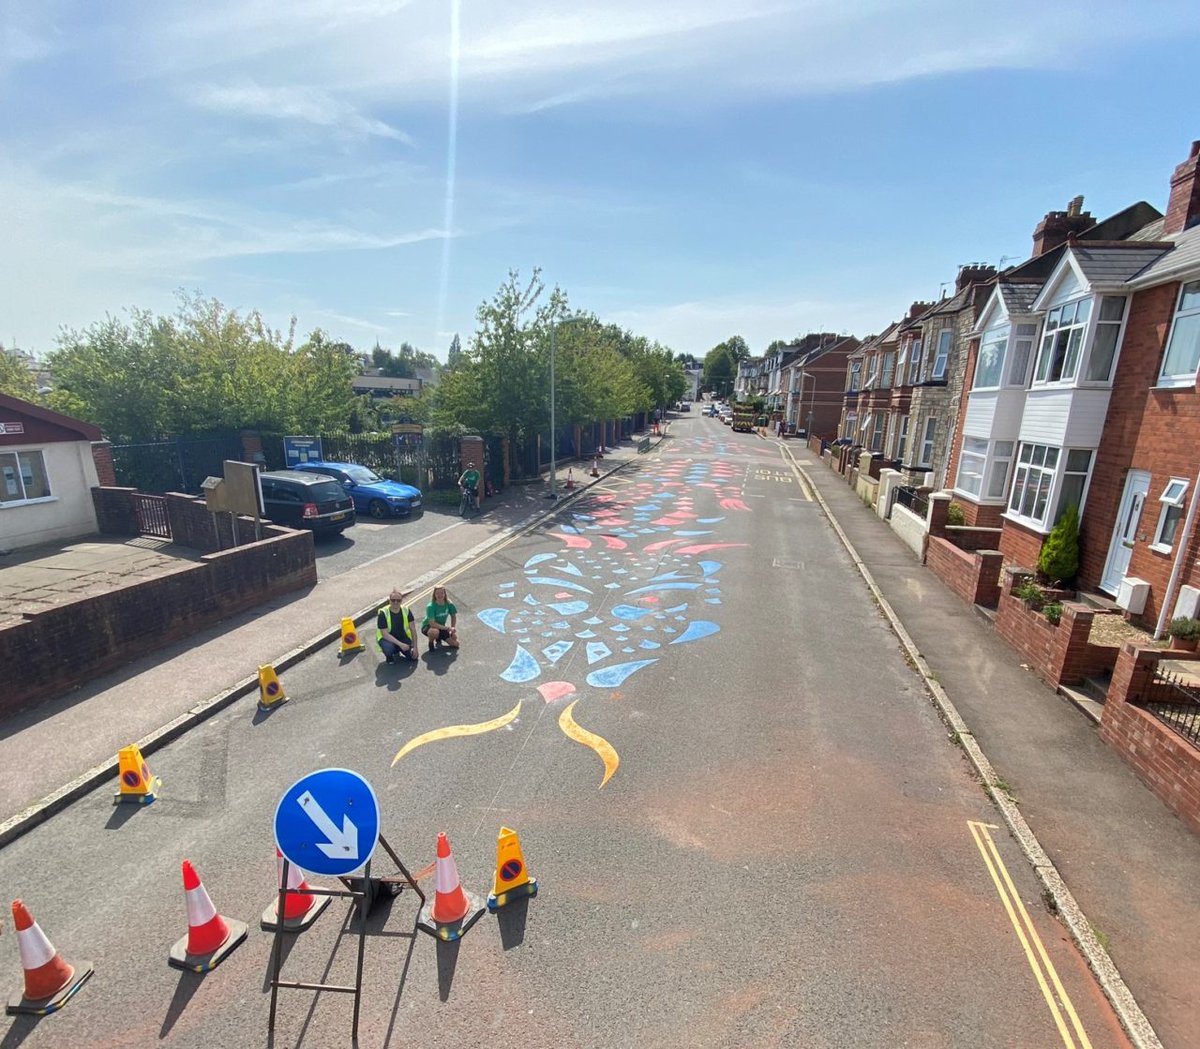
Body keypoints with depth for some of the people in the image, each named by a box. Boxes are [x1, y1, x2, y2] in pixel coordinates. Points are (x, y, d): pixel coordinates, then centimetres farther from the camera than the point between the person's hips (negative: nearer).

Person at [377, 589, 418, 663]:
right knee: (388, 648, -38)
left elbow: (413, 630, -4)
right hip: (387, 638, -3)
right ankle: (389, 656, 1)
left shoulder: (406, 611, -9)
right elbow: (385, 634, -22)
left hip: (403, 637, 4)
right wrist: (400, 644, -30)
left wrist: (415, 647, -11)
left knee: (413, 657, -14)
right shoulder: (383, 613, -19)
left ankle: (397, 651, 17)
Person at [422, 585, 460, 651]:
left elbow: (453, 616, 2)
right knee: (435, 632, -41)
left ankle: (438, 639, 22)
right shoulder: (430, 606, -28)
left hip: (441, 627, 5)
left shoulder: (449, 604, -16)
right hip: (427, 626, -4)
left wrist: (453, 629, -9)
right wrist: (447, 628, -33)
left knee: (455, 644, -4)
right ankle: (431, 642, -5)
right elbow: (432, 623, -33)